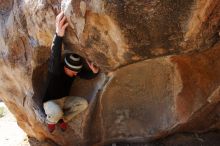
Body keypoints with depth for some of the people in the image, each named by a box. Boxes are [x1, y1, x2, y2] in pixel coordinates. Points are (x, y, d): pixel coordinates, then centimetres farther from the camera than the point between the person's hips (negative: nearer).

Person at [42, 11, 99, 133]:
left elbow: (88, 76, -6)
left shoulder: (75, 69, -11)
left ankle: (63, 119, 8)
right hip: (50, 101, -6)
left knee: (83, 103, -16)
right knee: (57, 113, -38)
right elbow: (54, 59, -53)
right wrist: (59, 35, -72)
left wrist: (95, 71, -36)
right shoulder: (55, 69, -31)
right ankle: (50, 120, 1)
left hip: (64, 99, 6)